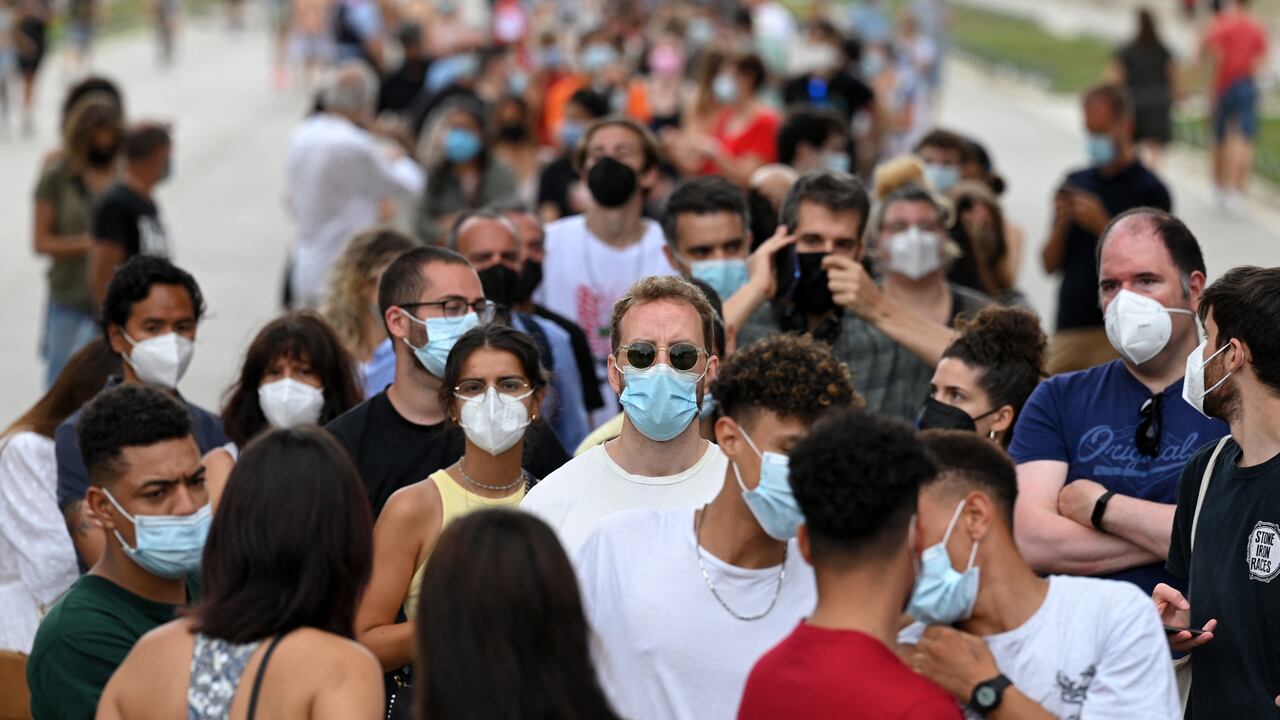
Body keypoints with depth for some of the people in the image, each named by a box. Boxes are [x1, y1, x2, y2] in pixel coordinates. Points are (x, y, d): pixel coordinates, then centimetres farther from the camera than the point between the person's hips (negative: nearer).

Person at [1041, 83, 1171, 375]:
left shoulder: (1149, 190, -2)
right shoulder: (1075, 183, 14)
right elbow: (1050, 264, 13)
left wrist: (1102, 226, -17)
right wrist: (1061, 223, -5)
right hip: (1068, 328, 5)